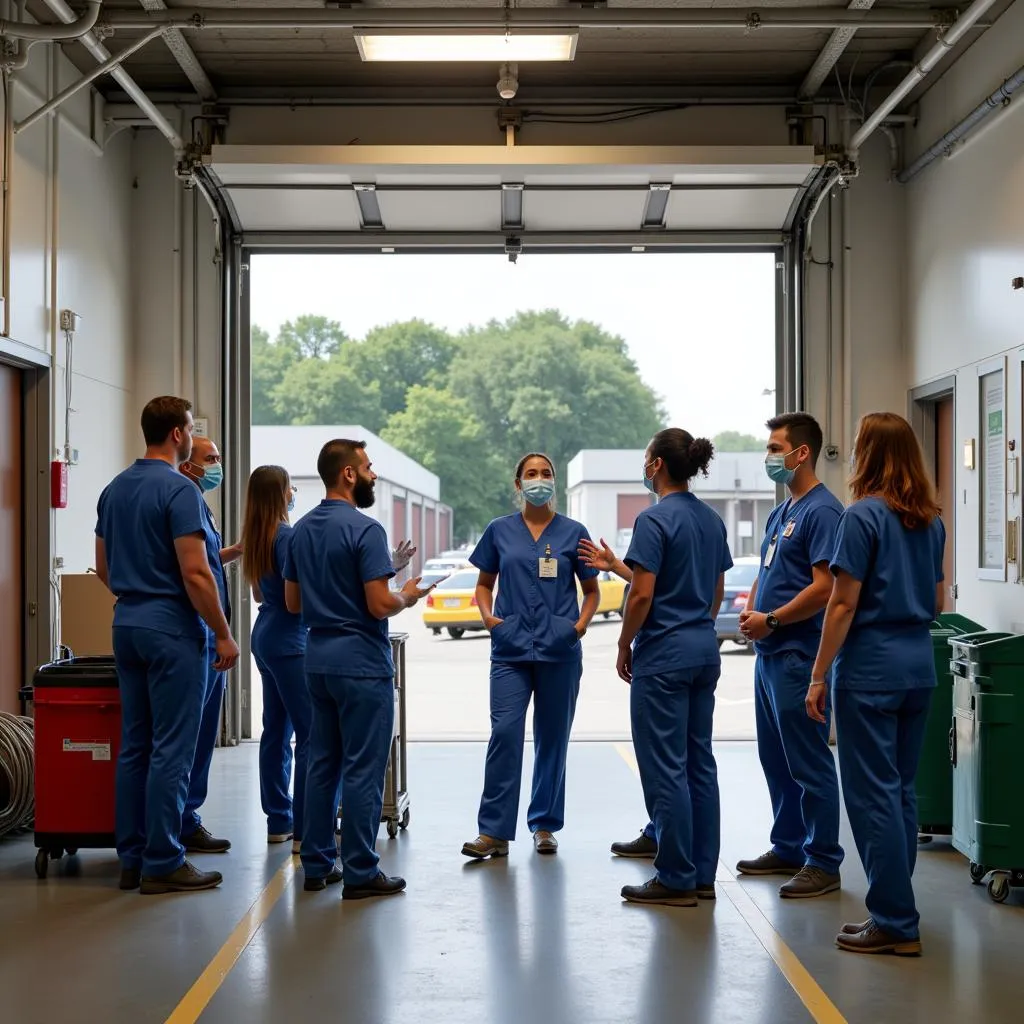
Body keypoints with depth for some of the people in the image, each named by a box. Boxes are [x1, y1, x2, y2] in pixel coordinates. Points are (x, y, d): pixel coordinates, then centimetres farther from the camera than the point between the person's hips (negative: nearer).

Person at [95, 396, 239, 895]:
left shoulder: (114, 490, 11)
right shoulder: (179, 490, -14)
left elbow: (103, 567, 18)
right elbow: (195, 574, -19)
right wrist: (224, 634, -12)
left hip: (127, 625, 8)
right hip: (172, 629, -8)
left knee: (135, 747, 10)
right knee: (171, 750, -4)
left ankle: (132, 859, 14)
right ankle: (163, 864, -2)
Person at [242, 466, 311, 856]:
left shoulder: (254, 537, 11)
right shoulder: (286, 535, -16)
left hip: (265, 637, 10)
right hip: (289, 641, -10)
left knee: (276, 731, 13)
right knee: (311, 734, -8)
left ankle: (278, 822, 18)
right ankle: (305, 830, -10)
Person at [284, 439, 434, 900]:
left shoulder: (301, 530, 10)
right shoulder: (364, 530, -16)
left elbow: (292, 602, 15)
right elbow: (380, 605, -19)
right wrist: (408, 595, 0)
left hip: (318, 661, 8)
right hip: (361, 664, -8)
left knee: (322, 764, 12)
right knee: (362, 770, -3)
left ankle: (317, 865, 17)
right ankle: (360, 873, 1)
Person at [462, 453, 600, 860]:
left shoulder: (573, 532, 5)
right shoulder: (500, 531, 7)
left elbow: (591, 590, 11)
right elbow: (484, 584, 15)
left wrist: (582, 622, -6)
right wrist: (487, 615, -3)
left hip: (559, 651, 1)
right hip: (510, 648, 0)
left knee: (552, 736, 7)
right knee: (504, 732, -11)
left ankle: (545, 825, 18)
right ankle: (494, 832, -8)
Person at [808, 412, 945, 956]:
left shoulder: (863, 517, -12)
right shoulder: (930, 522, 9)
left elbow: (843, 604, -14)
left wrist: (818, 676, -10)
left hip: (870, 665, -7)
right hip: (919, 663, 7)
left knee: (873, 793, -2)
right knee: (901, 789, 14)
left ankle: (894, 922, 1)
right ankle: (893, 908, 20)